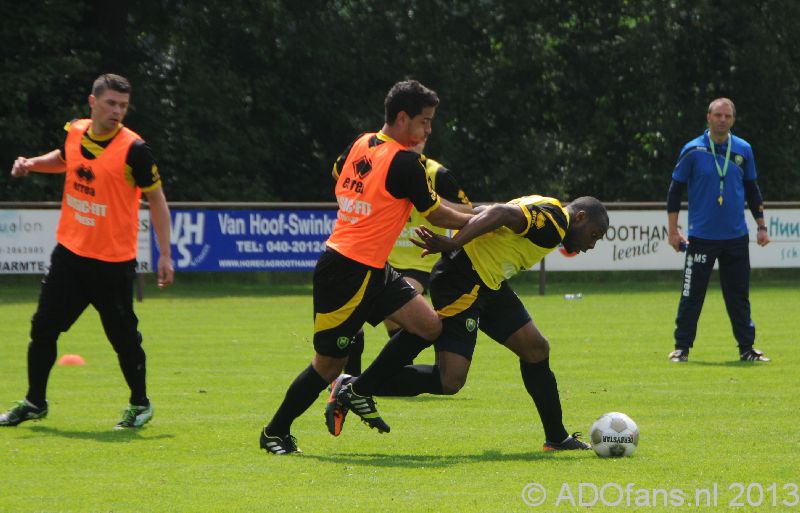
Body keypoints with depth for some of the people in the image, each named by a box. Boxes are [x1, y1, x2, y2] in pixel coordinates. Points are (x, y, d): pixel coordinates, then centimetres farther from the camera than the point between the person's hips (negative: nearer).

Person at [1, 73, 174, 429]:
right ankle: (35, 402, 22)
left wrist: (165, 255, -11)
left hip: (114, 262, -5)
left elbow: (157, 201, -8)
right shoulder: (75, 132, 1)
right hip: (69, 253, 5)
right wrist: (32, 164, 6)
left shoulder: (134, 148, -15)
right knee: (43, 328, 8)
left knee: (123, 336, 1)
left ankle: (140, 405, 21)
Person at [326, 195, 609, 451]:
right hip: (462, 283, -11)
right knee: (450, 381, -13)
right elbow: (501, 213, -29)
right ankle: (351, 389, -3)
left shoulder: (544, 215, 20)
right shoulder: (554, 218, -14)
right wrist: (454, 244, -36)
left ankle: (557, 438, 22)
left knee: (536, 349, 12)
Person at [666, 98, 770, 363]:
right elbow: (675, 191, 1)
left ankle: (747, 348, 12)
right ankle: (681, 348, 8)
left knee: (739, 296, 5)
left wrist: (761, 226, 12)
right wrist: (672, 230, -3)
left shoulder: (743, 150, 6)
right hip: (701, 237, -3)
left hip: (736, 238, 3)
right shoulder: (693, 150, -4)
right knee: (691, 295, -1)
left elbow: (752, 190, 16)